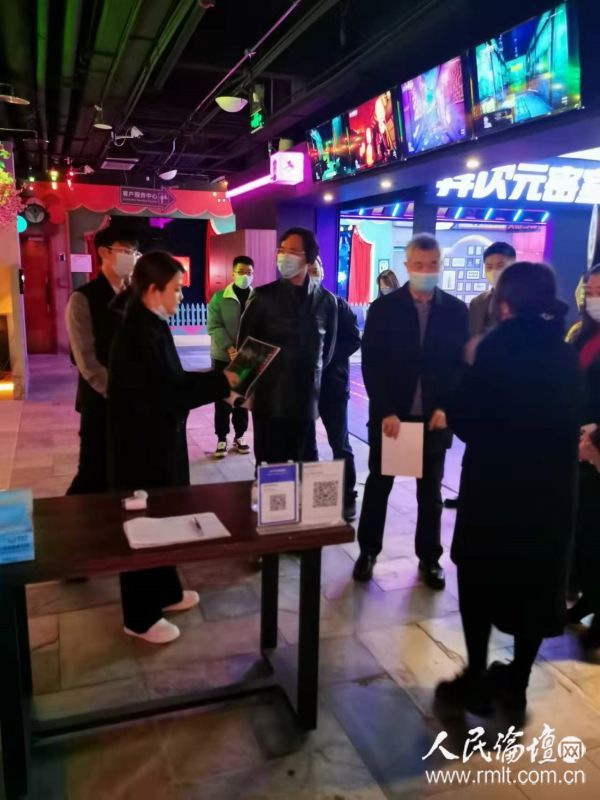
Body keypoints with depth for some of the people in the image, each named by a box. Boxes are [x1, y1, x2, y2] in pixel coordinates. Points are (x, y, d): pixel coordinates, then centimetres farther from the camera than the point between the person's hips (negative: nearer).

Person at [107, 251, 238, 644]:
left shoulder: (152, 325, 8)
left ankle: (165, 591, 38)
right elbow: (165, 395, -27)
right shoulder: (138, 334, -23)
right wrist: (221, 383, -20)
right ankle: (141, 616, 20)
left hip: (158, 441, 10)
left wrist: (216, 377, 2)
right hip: (143, 447, -10)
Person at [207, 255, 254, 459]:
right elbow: (214, 327, -10)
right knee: (222, 399, 4)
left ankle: (239, 437, 23)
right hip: (223, 357, -1)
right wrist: (229, 348, -23)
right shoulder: (219, 298, -3)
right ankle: (222, 439, 13)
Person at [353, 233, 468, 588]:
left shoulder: (456, 310, 1)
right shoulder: (383, 308, -4)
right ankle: (368, 551, 27)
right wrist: (386, 411, -16)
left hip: (434, 416, 1)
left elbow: (463, 364, 1)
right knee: (378, 486, 11)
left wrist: (446, 407, -11)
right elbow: (372, 364, -8)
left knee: (431, 492, 12)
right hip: (390, 415, -1)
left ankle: (429, 557, 28)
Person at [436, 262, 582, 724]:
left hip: (495, 483, -5)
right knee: (536, 584, 14)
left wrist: (470, 368, 1)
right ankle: (515, 688, 24)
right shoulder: (566, 354, 4)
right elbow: (572, 418, 13)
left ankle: (477, 683, 20)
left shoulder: (500, 346, -13)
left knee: (480, 579, 11)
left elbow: (463, 418, -15)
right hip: (552, 485, 5)